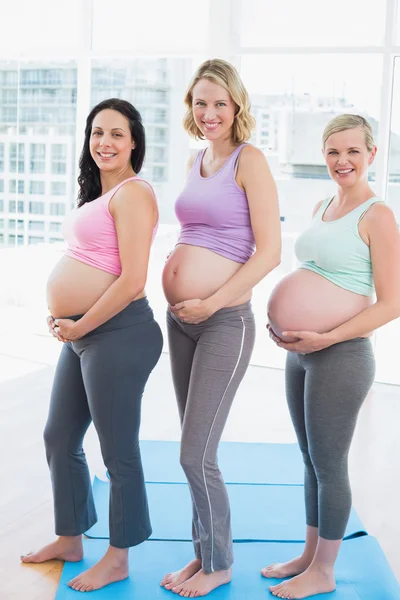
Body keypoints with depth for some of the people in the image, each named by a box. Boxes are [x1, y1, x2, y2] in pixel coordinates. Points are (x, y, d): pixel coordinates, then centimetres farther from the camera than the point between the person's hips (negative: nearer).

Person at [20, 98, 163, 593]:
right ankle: (70, 539, 37)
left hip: (116, 334, -10)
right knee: (59, 438, 19)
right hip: (80, 334, 10)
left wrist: (79, 327, -13)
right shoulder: (97, 193, 15)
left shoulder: (132, 193, -14)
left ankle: (117, 559, 22)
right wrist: (61, 316, 10)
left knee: (118, 451, 4)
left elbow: (132, 280, -21)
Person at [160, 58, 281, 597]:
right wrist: (176, 270, 10)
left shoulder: (249, 160, -9)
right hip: (180, 320, 7)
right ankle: (203, 553, 30)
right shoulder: (197, 161, 13)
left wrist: (211, 303, -15)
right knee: (196, 453, 15)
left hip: (224, 323, -7)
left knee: (195, 456, -3)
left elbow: (269, 252, -15)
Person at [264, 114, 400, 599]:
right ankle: (310, 554, 33)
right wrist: (286, 321, 5)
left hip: (341, 357, -7)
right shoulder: (321, 208, 11)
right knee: (311, 460, 17)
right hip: (299, 354, 7)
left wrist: (325, 339, -20)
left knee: (329, 464, 4)